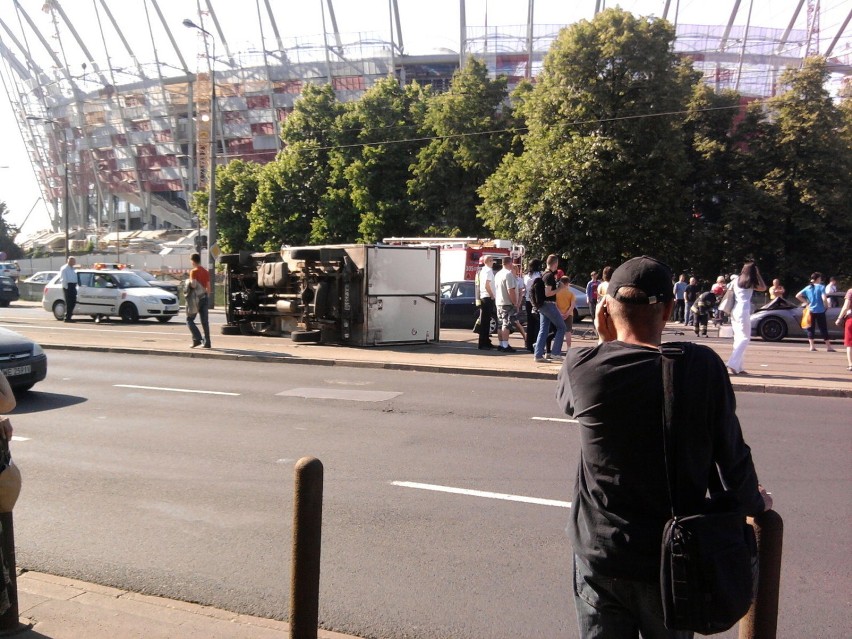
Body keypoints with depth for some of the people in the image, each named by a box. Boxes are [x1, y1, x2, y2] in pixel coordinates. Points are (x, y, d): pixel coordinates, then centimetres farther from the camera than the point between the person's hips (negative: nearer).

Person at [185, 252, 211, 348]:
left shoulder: (194, 271, -10)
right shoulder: (206, 272, 11)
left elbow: (193, 284, -20)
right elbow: (208, 287, 10)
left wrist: (188, 282, -1)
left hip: (195, 298, -6)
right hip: (204, 297, 6)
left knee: (190, 319, 4)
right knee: (204, 321, 6)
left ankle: (197, 339, -11)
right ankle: (207, 342, 3)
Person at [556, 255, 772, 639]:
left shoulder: (582, 365, -16)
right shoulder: (702, 366, -15)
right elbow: (732, 453, -5)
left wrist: (605, 342, 4)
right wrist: (753, 502, 14)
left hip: (599, 554, 0)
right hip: (676, 557, 1)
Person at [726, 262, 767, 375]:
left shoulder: (735, 280, 11)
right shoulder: (751, 283, -2)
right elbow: (763, 288, 8)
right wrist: (757, 274, 7)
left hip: (734, 311, 6)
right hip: (743, 311, -6)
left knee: (738, 338, 11)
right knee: (744, 338, -5)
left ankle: (738, 367, 9)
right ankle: (732, 365, -19)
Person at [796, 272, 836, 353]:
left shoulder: (808, 288, 5)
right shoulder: (821, 287, -9)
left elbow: (797, 296, 2)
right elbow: (824, 299, -18)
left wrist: (806, 302, 8)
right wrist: (826, 305, -1)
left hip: (810, 311, 4)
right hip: (820, 311, -4)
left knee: (810, 328, 8)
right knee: (823, 329, 2)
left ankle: (812, 346, 5)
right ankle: (828, 347, 6)